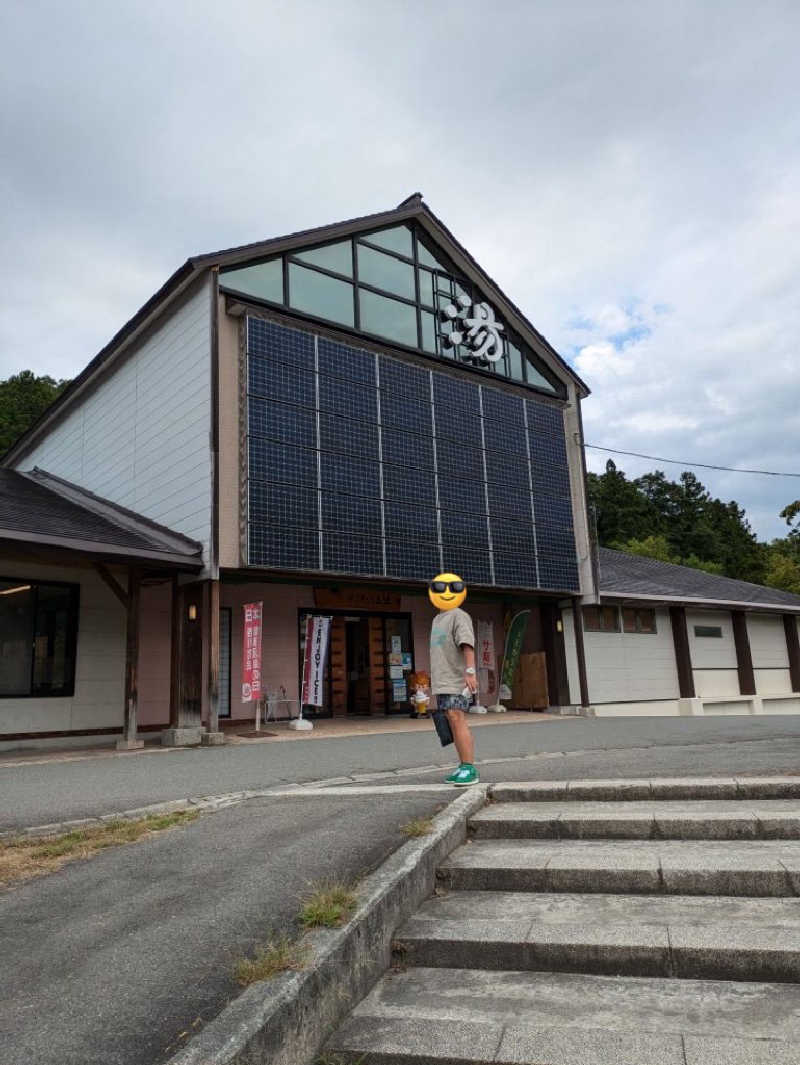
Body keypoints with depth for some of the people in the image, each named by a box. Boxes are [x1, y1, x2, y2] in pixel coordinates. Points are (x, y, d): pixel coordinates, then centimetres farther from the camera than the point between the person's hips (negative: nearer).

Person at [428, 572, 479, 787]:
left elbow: (467, 645, -19)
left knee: (458, 720, -15)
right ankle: (464, 768, 13)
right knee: (453, 723, 8)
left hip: (457, 681, -8)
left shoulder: (459, 616, -6)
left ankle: (469, 769, -16)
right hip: (443, 682, 9)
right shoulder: (437, 620, 20)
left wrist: (470, 672, -29)